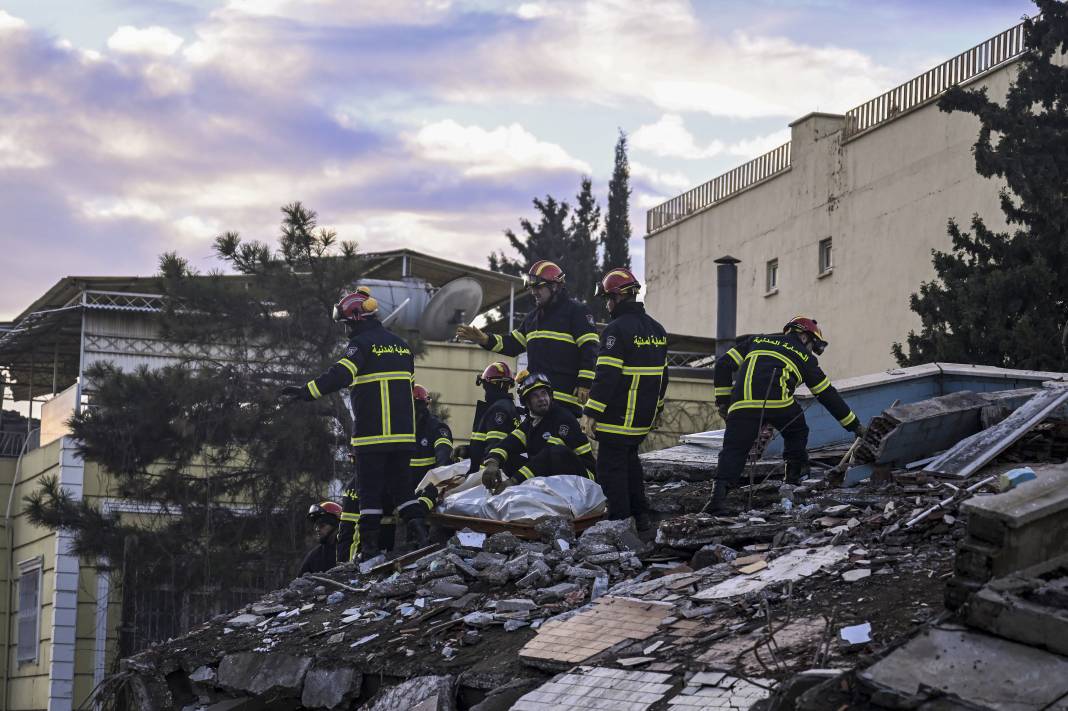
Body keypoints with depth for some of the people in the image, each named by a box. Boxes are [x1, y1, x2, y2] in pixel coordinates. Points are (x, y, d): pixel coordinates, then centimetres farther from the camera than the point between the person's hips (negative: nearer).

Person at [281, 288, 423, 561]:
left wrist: (306, 391, -26)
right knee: (400, 486, 13)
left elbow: (341, 374, -22)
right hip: (403, 433, 6)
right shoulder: (400, 344, 17)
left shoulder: (362, 343, -7)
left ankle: (369, 546, -1)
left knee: (369, 489, 0)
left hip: (371, 434, -6)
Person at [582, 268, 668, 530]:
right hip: (645, 417, 8)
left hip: (618, 417, -8)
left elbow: (606, 375, -20)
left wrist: (591, 413, -17)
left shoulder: (618, 329, -15)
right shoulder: (656, 329, 12)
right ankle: (641, 516, 24)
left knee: (611, 467, -2)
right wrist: (655, 408, 28)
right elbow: (662, 373, 20)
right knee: (629, 460, 22)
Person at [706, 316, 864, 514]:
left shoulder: (757, 341, 32)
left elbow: (724, 364, 22)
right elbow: (827, 395, 26)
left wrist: (722, 400, 23)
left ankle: (719, 491, -20)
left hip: (742, 404, 2)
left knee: (734, 450, 1)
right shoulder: (804, 357, 25)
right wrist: (854, 425, 34)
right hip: (778, 403, -2)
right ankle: (794, 479, 23)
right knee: (797, 433, 27)